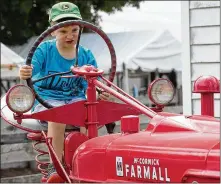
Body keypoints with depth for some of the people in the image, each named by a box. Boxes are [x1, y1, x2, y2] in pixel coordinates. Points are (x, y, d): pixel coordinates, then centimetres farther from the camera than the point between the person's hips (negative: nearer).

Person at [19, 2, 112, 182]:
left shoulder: (86, 56, 4)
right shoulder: (45, 49, -2)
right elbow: (32, 70, -14)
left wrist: (100, 94, -25)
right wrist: (24, 73, -40)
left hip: (76, 99, 2)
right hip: (46, 99, -2)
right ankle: (54, 167, -29)